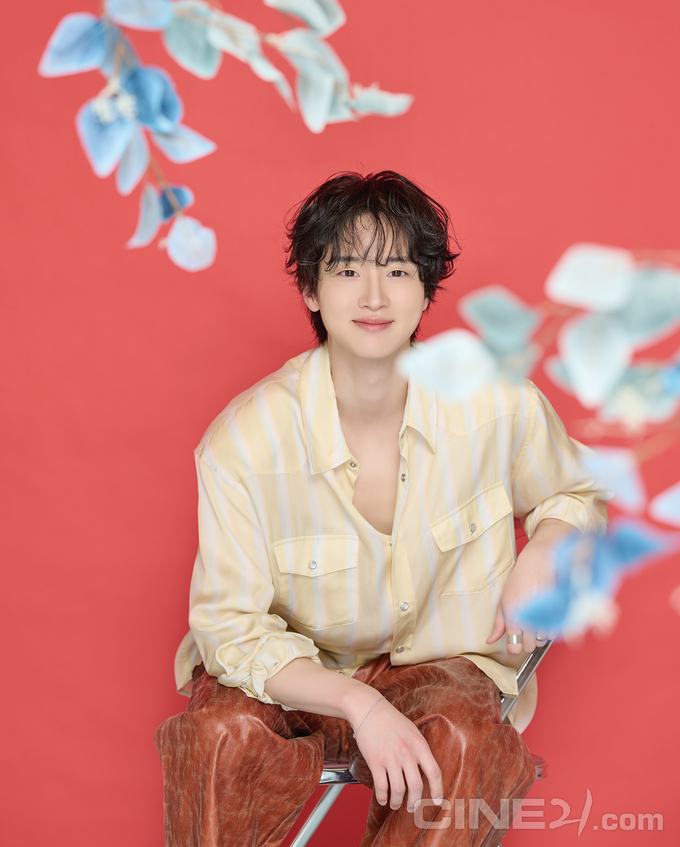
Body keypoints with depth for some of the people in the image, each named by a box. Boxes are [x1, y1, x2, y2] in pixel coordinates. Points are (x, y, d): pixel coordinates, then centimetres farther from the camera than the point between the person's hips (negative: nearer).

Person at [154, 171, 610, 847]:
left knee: (468, 747, -32)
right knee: (221, 737, -33)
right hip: (290, 672, -1)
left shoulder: (499, 404, -12)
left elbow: (578, 496, 11)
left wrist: (543, 553, -13)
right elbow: (230, 628, -14)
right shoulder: (243, 438, -19)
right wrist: (358, 704, -29)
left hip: (434, 665, 2)